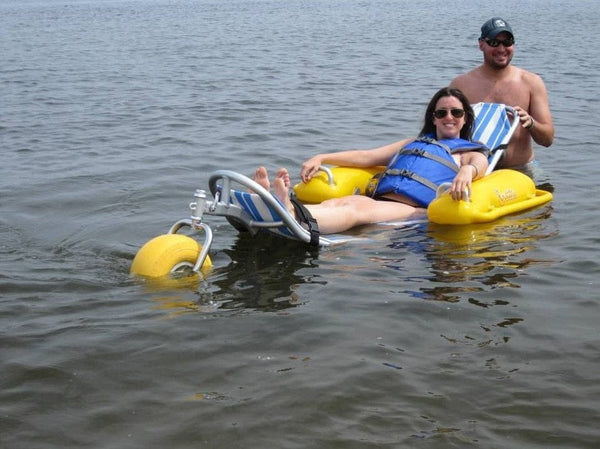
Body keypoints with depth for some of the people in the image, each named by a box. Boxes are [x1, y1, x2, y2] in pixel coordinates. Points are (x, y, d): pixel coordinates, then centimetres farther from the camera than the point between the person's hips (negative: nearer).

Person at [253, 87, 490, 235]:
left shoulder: (470, 152, 23)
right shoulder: (413, 143, 38)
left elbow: (479, 164, -2)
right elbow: (367, 157, 31)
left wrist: (467, 171, -29)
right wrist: (322, 158, 19)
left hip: (415, 209, -5)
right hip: (379, 199, 5)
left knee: (360, 208, -37)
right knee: (338, 202, -30)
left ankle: (293, 215, -67)